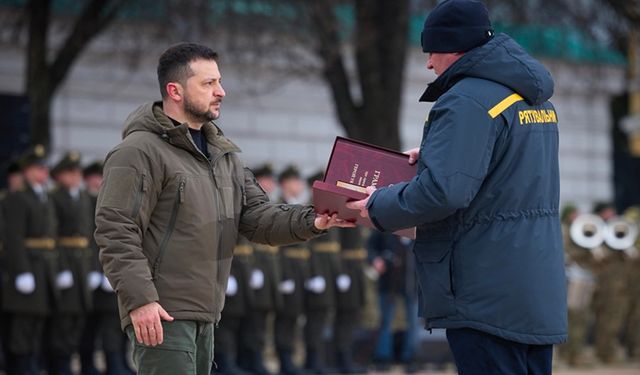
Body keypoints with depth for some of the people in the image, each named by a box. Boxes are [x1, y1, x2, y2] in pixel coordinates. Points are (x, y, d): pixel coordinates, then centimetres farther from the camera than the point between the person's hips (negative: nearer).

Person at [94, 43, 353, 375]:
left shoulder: (222, 155, 18)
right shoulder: (139, 152, -11)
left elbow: (257, 216, 11)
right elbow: (115, 231, -17)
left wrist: (311, 222, -7)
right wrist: (139, 299, -25)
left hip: (204, 316, 9)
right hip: (160, 315, -9)